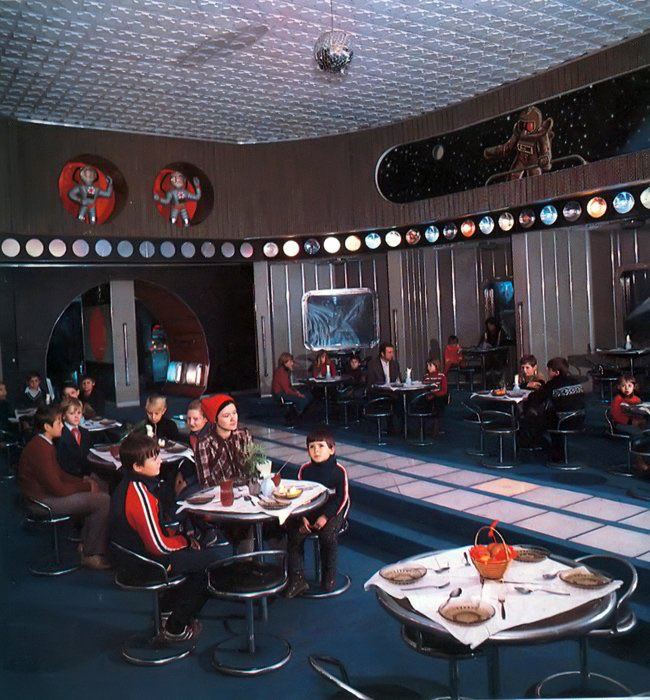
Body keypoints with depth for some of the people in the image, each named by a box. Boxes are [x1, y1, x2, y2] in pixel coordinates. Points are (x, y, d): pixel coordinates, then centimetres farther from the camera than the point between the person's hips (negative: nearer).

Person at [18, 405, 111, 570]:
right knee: (104, 501, -14)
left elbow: (59, 474, 16)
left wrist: (83, 481, 3)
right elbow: (57, 488, -23)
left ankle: (86, 545, 14)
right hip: (45, 502, -10)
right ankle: (92, 555, -3)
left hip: (47, 492, 10)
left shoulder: (42, 444, 9)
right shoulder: (40, 449, -23)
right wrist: (86, 486, -11)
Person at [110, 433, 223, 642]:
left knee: (194, 552, 25)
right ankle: (175, 628, 7)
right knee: (211, 559, -4)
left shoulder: (127, 485, 1)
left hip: (132, 554, 10)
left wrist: (181, 537, 3)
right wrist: (185, 540, -8)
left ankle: (166, 609, 30)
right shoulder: (140, 496, -30)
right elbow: (159, 546, -25)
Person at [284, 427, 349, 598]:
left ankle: (329, 576, -5)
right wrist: (302, 516, -11)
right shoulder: (305, 470, 2)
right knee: (294, 534, -18)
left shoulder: (338, 471, -8)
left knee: (328, 534, -30)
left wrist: (325, 516, -17)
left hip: (332, 511, -3)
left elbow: (341, 498, -8)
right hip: (308, 511, 4)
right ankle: (297, 579, -8)